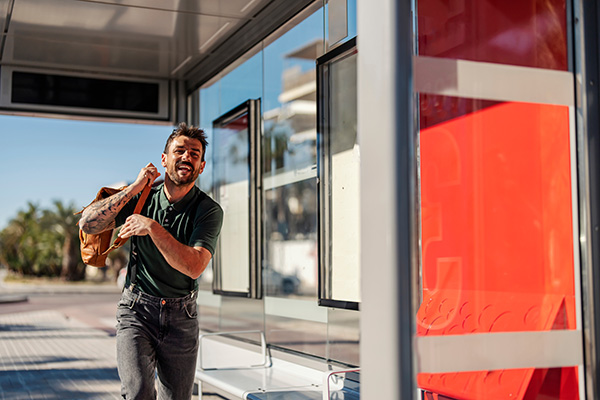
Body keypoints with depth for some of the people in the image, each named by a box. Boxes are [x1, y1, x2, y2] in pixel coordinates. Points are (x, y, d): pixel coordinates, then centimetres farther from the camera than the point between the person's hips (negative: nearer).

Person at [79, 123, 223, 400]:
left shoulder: (209, 210, -8)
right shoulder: (143, 197, 0)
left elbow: (194, 266, -22)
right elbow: (87, 224, -9)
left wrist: (153, 228, -25)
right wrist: (134, 188, -13)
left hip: (181, 317, 0)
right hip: (137, 309, 0)